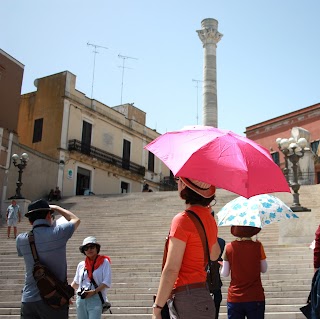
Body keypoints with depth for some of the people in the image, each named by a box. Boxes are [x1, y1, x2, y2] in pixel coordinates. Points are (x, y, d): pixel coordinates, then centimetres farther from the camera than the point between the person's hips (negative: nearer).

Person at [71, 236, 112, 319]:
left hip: (96, 299, -5)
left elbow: (106, 283, -7)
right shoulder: (81, 265, 12)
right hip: (80, 299, 5)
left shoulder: (104, 262, 0)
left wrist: (94, 292, -16)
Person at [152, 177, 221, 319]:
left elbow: (171, 270, -18)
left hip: (187, 298, -8)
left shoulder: (182, 220, -14)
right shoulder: (209, 219, 9)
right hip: (203, 295, 8)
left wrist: (156, 308, -13)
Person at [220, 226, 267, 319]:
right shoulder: (258, 246, -8)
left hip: (235, 298, 1)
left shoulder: (229, 247, -6)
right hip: (255, 297, -1)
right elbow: (264, 269, 5)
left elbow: (225, 274, 0)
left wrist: (222, 264, 21)